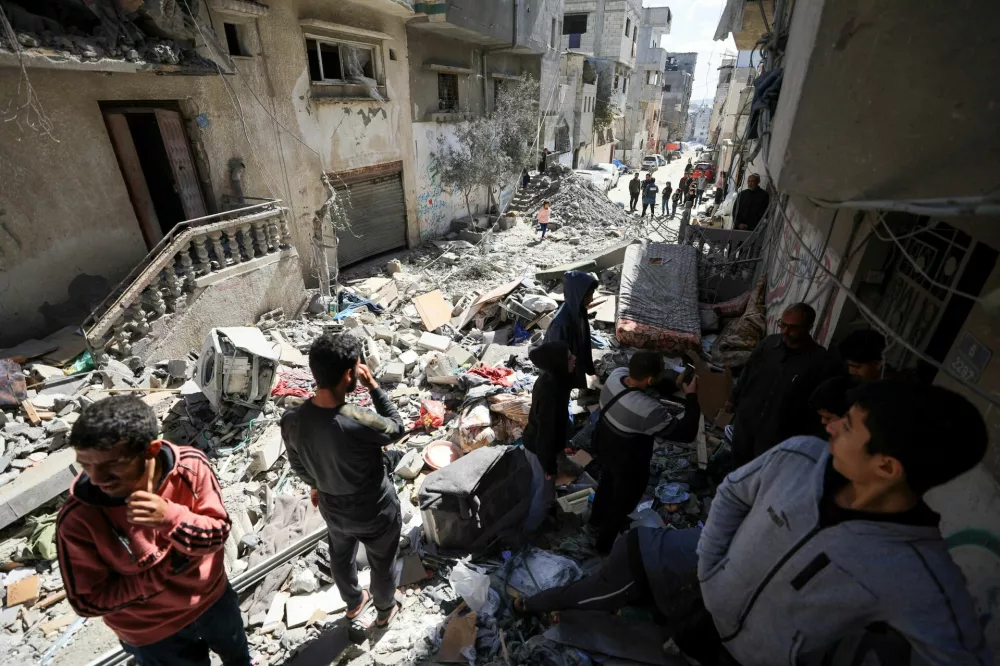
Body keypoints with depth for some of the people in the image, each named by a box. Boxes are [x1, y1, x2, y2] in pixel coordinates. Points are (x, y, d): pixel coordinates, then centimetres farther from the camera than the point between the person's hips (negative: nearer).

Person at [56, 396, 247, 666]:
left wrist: (170, 516, -39)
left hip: (213, 596, 3)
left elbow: (218, 533, -21)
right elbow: (88, 601, -19)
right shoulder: (77, 520, -30)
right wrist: (171, 564, -26)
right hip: (152, 633, -2)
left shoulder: (190, 465, -28)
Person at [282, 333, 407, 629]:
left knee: (341, 557, 33)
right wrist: (373, 386, -14)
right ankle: (385, 610, 54)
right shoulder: (361, 423, -39)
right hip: (375, 512, -4)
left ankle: (354, 602, 61)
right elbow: (397, 428, -16)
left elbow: (297, 464, -2)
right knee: (382, 564, 26)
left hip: (333, 509, 5)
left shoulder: (291, 419, -22)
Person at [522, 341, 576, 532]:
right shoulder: (550, 390, -38)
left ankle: (532, 514, 56)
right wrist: (549, 466, -17)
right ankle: (531, 526, 41)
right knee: (545, 491, 17)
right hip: (540, 447, -8)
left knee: (537, 484, 31)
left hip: (534, 441, 8)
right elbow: (546, 430, -28)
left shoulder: (550, 378, -10)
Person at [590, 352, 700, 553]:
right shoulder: (648, 410, -43)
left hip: (604, 446, 7)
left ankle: (597, 519, 63)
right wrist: (692, 396, -26)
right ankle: (605, 543, 48)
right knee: (622, 503, 22)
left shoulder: (616, 375, -22)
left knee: (607, 482, 34)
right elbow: (686, 433, -31)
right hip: (628, 464, -7)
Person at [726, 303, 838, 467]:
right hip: (744, 421, 4)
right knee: (738, 465, 21)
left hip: (778, 435, -4)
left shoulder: (823, 362, -18)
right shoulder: (768, 343, -6)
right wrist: (734, 399, 15)